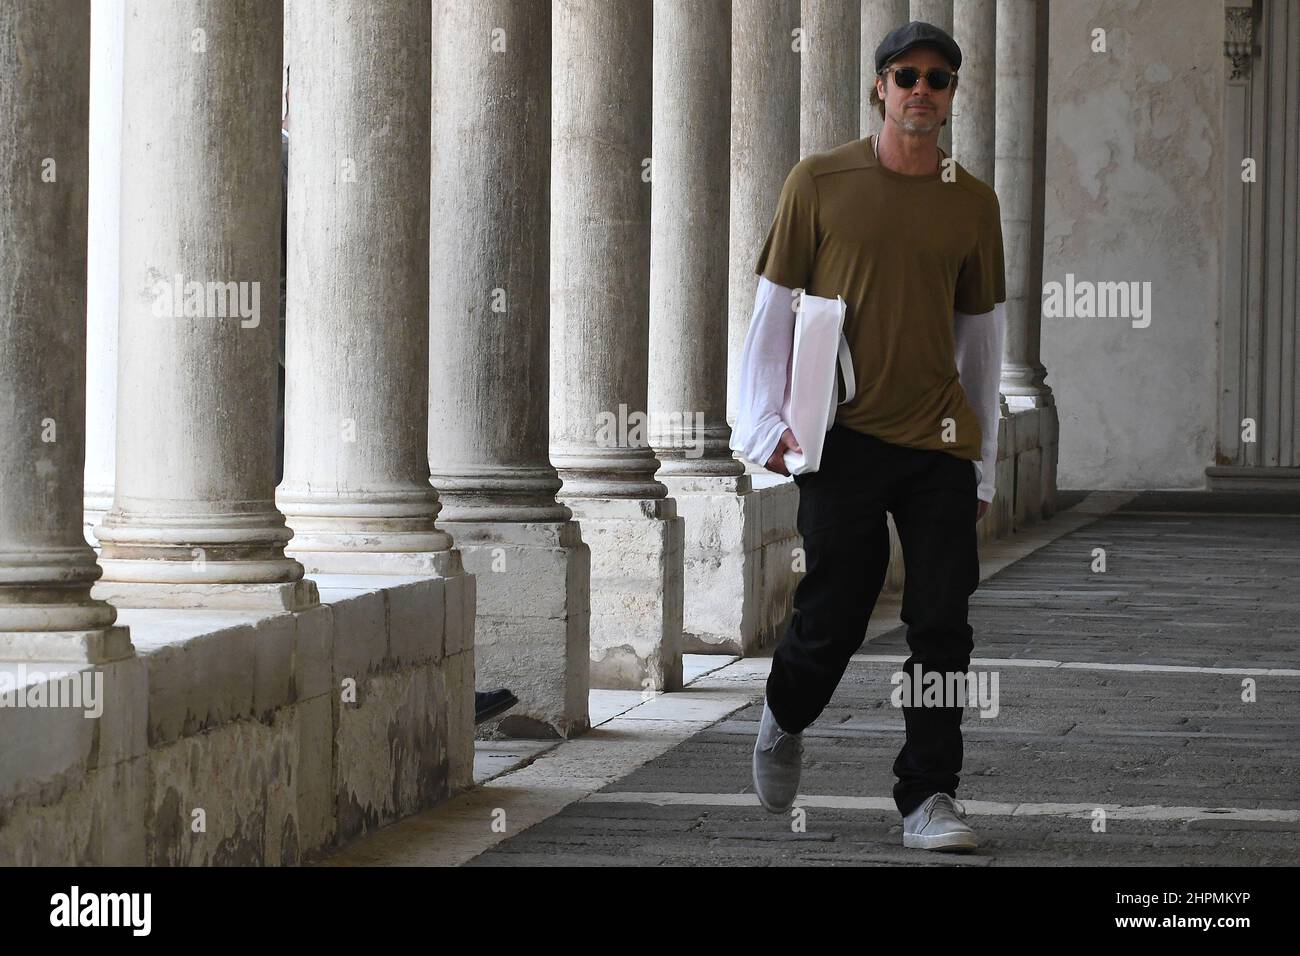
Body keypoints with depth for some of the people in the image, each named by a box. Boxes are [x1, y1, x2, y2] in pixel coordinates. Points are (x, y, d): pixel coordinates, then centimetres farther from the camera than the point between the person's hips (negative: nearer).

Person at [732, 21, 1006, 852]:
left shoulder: (973, 204, 9)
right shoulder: (820, 183, 2)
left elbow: (983, 336, 15)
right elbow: (775, 306, 6)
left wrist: (985, 464, 16)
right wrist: (768, 422, -1)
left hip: (940, 441, 2)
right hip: (845, 436, -2)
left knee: (942, 625, -3)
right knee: (834, 612, -2)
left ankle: (929, 795, 4)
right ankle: (786, 719, 29)